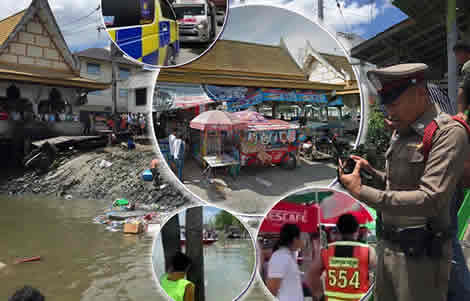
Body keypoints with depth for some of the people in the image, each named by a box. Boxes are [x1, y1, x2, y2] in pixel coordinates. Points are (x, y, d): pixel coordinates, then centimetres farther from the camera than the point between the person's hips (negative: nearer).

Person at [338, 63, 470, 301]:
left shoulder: (448, 133, -16)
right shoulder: (401, 133, 10)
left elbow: (430, 201, -26)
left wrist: (361, 191, -24)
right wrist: (371, 172, 2)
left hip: (421, 254, -7)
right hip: (387, 245, 7)